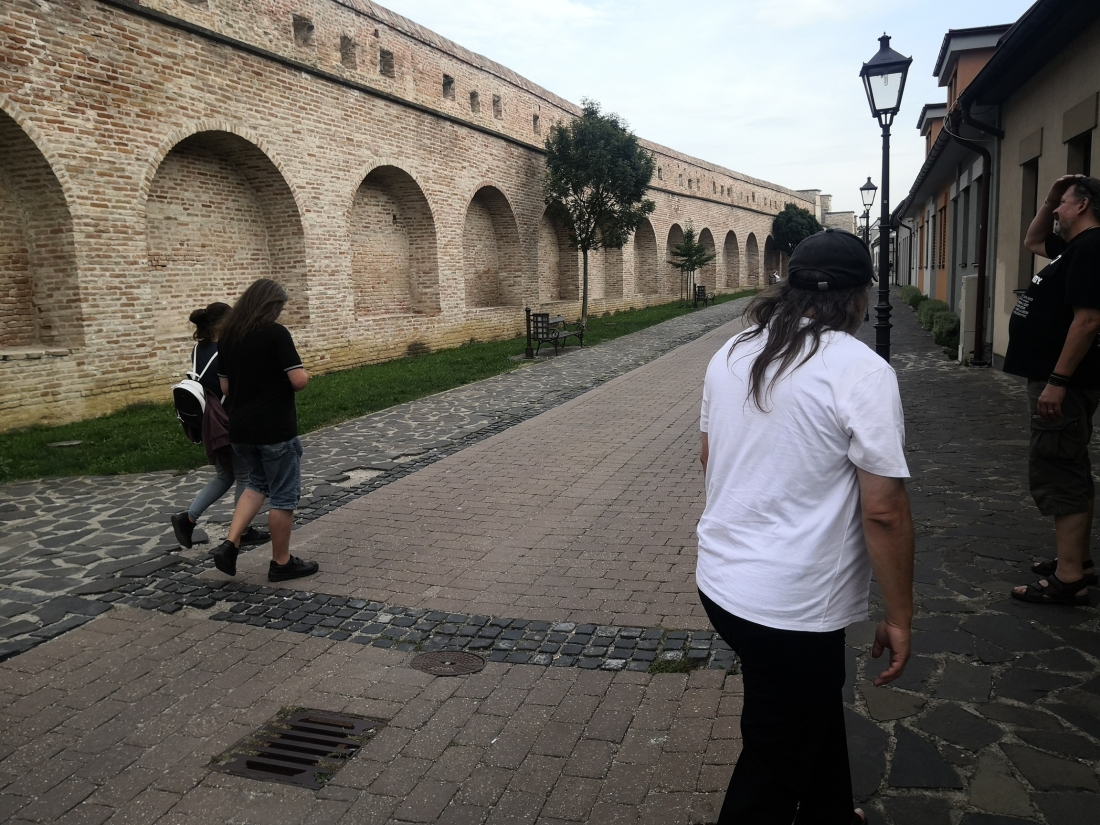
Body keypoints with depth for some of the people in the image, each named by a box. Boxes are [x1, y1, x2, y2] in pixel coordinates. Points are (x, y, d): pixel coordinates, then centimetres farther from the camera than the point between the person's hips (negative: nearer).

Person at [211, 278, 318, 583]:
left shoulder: (226, 335, 6)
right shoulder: (276, 333, -14)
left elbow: (225, 386, 11)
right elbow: (299, 380, -20)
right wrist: (282, 383, 2)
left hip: (241, 427, 7)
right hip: (276, 428, -7)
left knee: (258, 483, 25)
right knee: (284, 495, 7)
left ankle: (230, 544, 10)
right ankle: (281, 563, 17)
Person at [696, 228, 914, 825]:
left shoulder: (731, 354, 3)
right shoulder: (861, 371, -18)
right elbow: (884, 510, -18)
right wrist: (899, 615, -6)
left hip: (719, 580, 8)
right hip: (790, 607, -8)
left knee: (817, 713, 30)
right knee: (773, 768, 12)